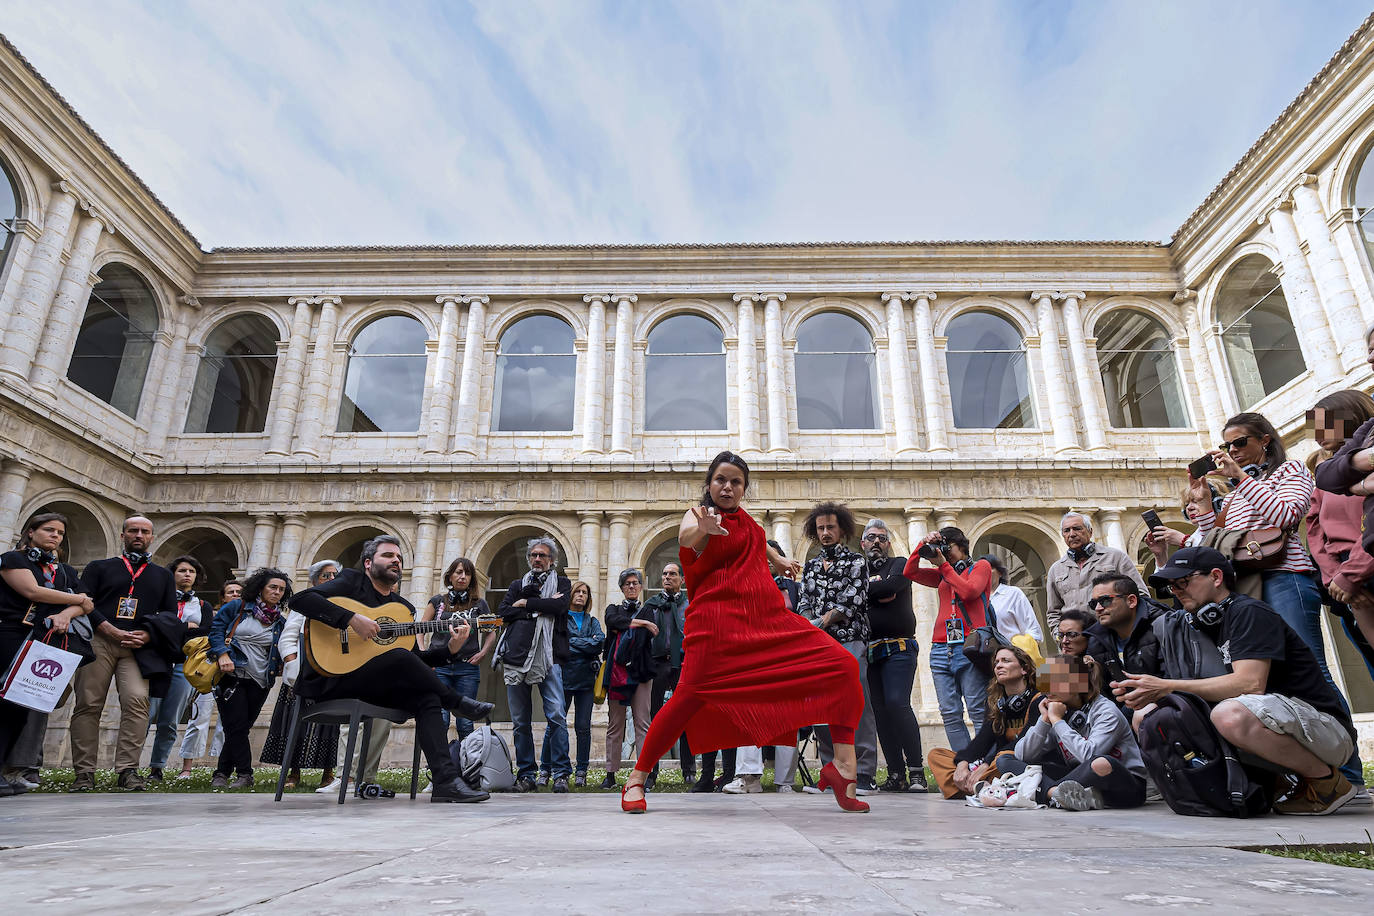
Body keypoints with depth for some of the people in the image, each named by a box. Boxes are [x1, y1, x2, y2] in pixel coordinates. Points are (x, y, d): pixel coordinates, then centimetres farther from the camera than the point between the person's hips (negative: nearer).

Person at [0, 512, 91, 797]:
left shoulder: (66, 571, 22)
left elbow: (86, 605, 12)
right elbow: (31, 591, -9)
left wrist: (67, 614, -11)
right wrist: (77, 600, 1)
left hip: (48, 643, 5)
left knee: (25, 707, 0)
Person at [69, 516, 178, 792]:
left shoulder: (162, 575, 21)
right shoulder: (99, 567, 17)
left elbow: (170, 614, 16)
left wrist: (147, 635, -4)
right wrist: (112, 631, -10)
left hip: (138, 648, 0)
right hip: (97, 642, 0)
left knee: (137, 700, -16)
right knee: (88, 704, -4)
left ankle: (128, 770, -15)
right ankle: (84, 772, 4)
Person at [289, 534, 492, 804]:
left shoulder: (405, 608, 18)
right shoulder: (352, 580, 3)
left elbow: (417, 658, 13)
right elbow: (300, 599, -13)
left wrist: (450, 648, -6)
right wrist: (352, 618, -24)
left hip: (372, 687, 6)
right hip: (330, 678, -6)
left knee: (427, 697, -22)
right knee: (400, 658, -31)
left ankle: (446, 781, -29)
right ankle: (459, 703, -9)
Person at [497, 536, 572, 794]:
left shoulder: (561, 583, 14)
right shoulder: (517, 585, 21)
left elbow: (560, 606, -7)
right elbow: (504, 611, 5)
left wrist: (526, 604, -1)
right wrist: (538, 609, -5)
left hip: (548, 657, -3)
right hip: (517, 655, 3)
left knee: (556, 715, -12)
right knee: (521, 721, 4)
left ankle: (561, 774, -5)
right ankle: (526, 775, 13)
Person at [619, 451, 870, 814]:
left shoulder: (742, 515, 18)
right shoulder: (700, 513, -3)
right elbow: (686, 536, -29)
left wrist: (778, 559, 49)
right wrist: (703, 528, -51)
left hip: (770, 617, 7)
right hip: (720, 619, -7)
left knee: (843, 666, -6)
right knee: (689, 696, -15)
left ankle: (843, 764, -3)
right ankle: (637, 778, 6)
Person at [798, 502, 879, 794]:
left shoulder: (855, 561, 5)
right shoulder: (810, 566, 20)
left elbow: (852, 603, -5)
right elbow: (804, 603, 15)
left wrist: (821, 622, -11)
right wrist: (808, 625, -5)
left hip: (849, 641, -5)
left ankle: (865, 774, -6)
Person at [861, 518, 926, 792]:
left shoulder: (899, 564, 11)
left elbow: (890, 586, -11)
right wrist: (877, 592, -9)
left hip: (898, 648, -4)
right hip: (867, 651, 4)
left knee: (897, 704, -16)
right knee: (880, 713, 1)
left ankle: (916, 771, -8)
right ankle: (896, 775, 7)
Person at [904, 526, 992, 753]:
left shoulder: (980, 566, 12)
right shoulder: (942, 576, 25)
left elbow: (969, 592, -6)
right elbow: (909, 572, 16)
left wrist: (945, 565, 0)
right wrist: (923, 546, 9)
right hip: (941, 648, 5)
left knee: (979, 713, -7)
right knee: (950, 715, 0)